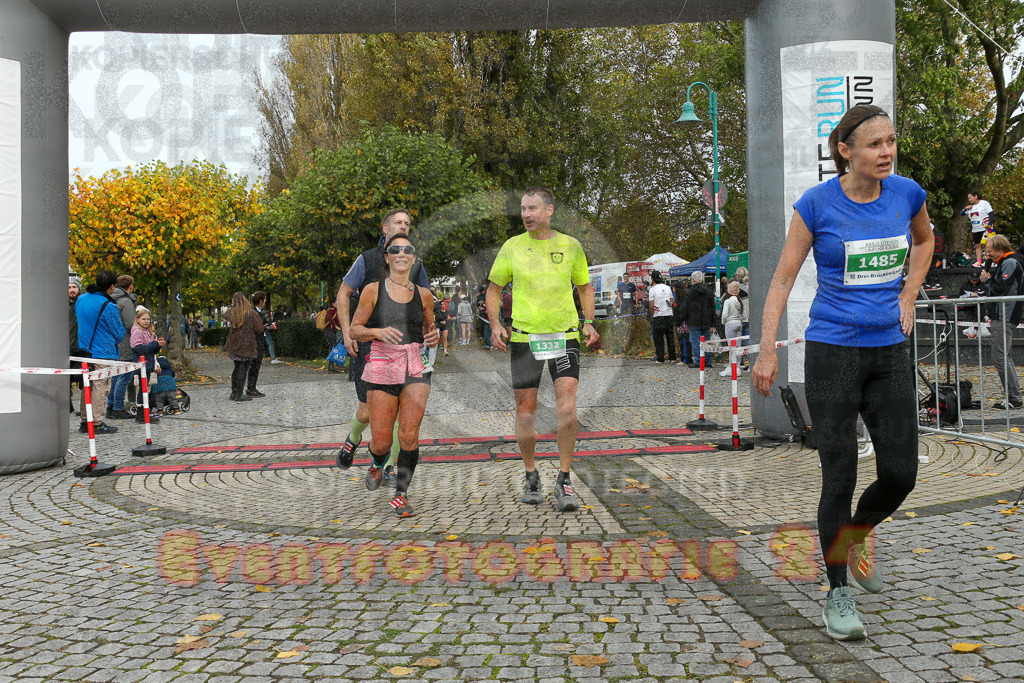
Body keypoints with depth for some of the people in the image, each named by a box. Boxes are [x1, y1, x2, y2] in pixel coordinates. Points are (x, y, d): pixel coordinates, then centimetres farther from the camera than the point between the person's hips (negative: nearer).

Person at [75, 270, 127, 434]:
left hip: (85, 351, 8)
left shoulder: (81, 299, 8)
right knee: (100, 387, -2)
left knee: (87, 386, 14)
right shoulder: (108, 306, -17)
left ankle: (85, 421, 20)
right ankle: (97, 423, 0)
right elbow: (119, 333, -8)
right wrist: (113, 343, 13)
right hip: (103, 352, -8)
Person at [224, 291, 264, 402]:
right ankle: (239, 394, 1)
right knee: (243, 369, 0)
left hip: (234, 345, 5)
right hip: (247, 345, -5)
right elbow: (259, 329, -11)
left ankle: (234, 393, 21)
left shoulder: (231, 312, 0)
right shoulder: (251, 313, -12)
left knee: (237, 367, 16)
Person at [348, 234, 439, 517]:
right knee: (381, 441, 1)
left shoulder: (423, 294, 9)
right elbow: (354, 330, 3)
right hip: (382, 368, -1)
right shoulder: (373, 290, 2)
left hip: (416, 368, 2)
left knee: (409, 435, -10)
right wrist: (378, 331, -15)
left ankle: (401, 494, 5)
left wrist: (433, 337, 0)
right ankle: (377, 464, 37)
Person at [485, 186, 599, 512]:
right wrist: (495, 325, -3)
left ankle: (563, 480, 2)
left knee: (567, 408, -12)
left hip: (565, 335, 0)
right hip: (524, 337, 0)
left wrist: (589, 322, 2)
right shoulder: (512, 247, 3)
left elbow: (584, 286, 17)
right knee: (525, 412, 3)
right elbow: (494, 288, 11)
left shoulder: (571, 246, 5)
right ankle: (531, 476, 23)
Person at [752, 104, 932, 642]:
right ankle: (838, 594, 15)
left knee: (901, 474, 1)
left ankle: (857, 534, 34)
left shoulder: (906, 194, 3)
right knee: (840, 477, -1)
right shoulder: (816, 204, -8)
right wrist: (767, 350, -10)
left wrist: (907, 300, 12)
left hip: (890, 352, 4)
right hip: (832, 351, -4)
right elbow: (783, 279, -4)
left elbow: (924, 240, 25)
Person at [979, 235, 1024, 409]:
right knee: (1005, 358, 13)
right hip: (1001, 318, 11)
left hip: (1005, 318, -11)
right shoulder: (1002, 264, 20)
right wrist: (987, 278, 9)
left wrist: (987, 279, -4)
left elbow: (1000, 288, -20)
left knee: (1000, 358, -12)